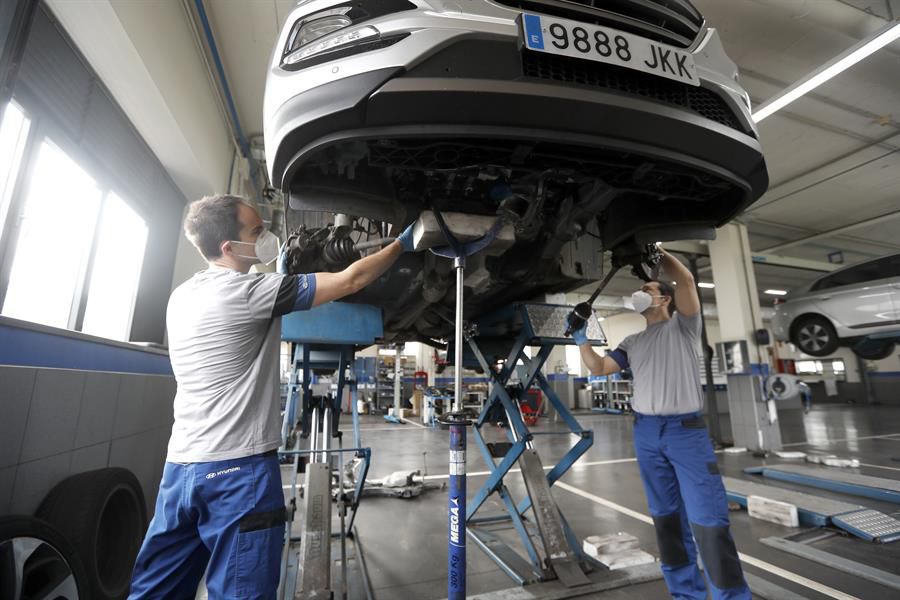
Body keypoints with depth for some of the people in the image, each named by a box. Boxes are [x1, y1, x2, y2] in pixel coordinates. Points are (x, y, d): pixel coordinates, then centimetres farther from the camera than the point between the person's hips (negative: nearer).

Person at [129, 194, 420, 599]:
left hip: (181, 465, 8)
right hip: (239, 468, -8)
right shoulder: (248, 291, -15)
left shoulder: (182, 296, 9)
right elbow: (350, 281, -14)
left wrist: (278, 274, 23)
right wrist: (401, 244, -1)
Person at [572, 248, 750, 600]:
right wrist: (582, 340, -2)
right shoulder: (631, 343, 16)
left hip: (687, 429, -4)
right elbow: (599, 368, 9)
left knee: (708, 519, -7)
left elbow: (686, 281, -12)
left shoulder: (682, 326, 4)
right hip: (646, 433, 5)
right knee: (666, 517, 12)